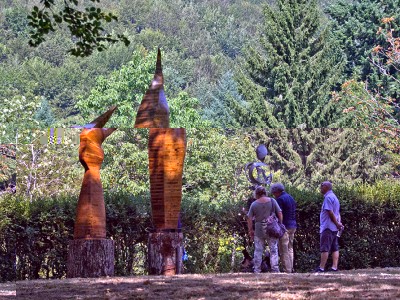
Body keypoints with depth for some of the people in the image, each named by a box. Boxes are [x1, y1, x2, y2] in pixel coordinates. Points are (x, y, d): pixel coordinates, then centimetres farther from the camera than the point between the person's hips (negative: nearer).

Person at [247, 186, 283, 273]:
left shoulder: (254, 204, -2)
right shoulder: (272, 201, -1)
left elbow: (249, 219, -2)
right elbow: (279, 213, -2)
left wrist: (250, 230, 7)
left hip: (259, 231, 0)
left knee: (258, 251, 8)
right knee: (273, 250, 5)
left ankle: (257, 270, 10)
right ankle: (275, 270, 2)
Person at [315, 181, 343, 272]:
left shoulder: (328, 197, -12)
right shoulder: (334, 197, 20)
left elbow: (330, 212, -18)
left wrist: (337, 224, -13)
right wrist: (338, 223, 8)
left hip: (327, 227, -10)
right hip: (334, 228, 10)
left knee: (324, 248, -8)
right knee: (335, 248, 5)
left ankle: (321, 268, -8)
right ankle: (334, 267, 2)